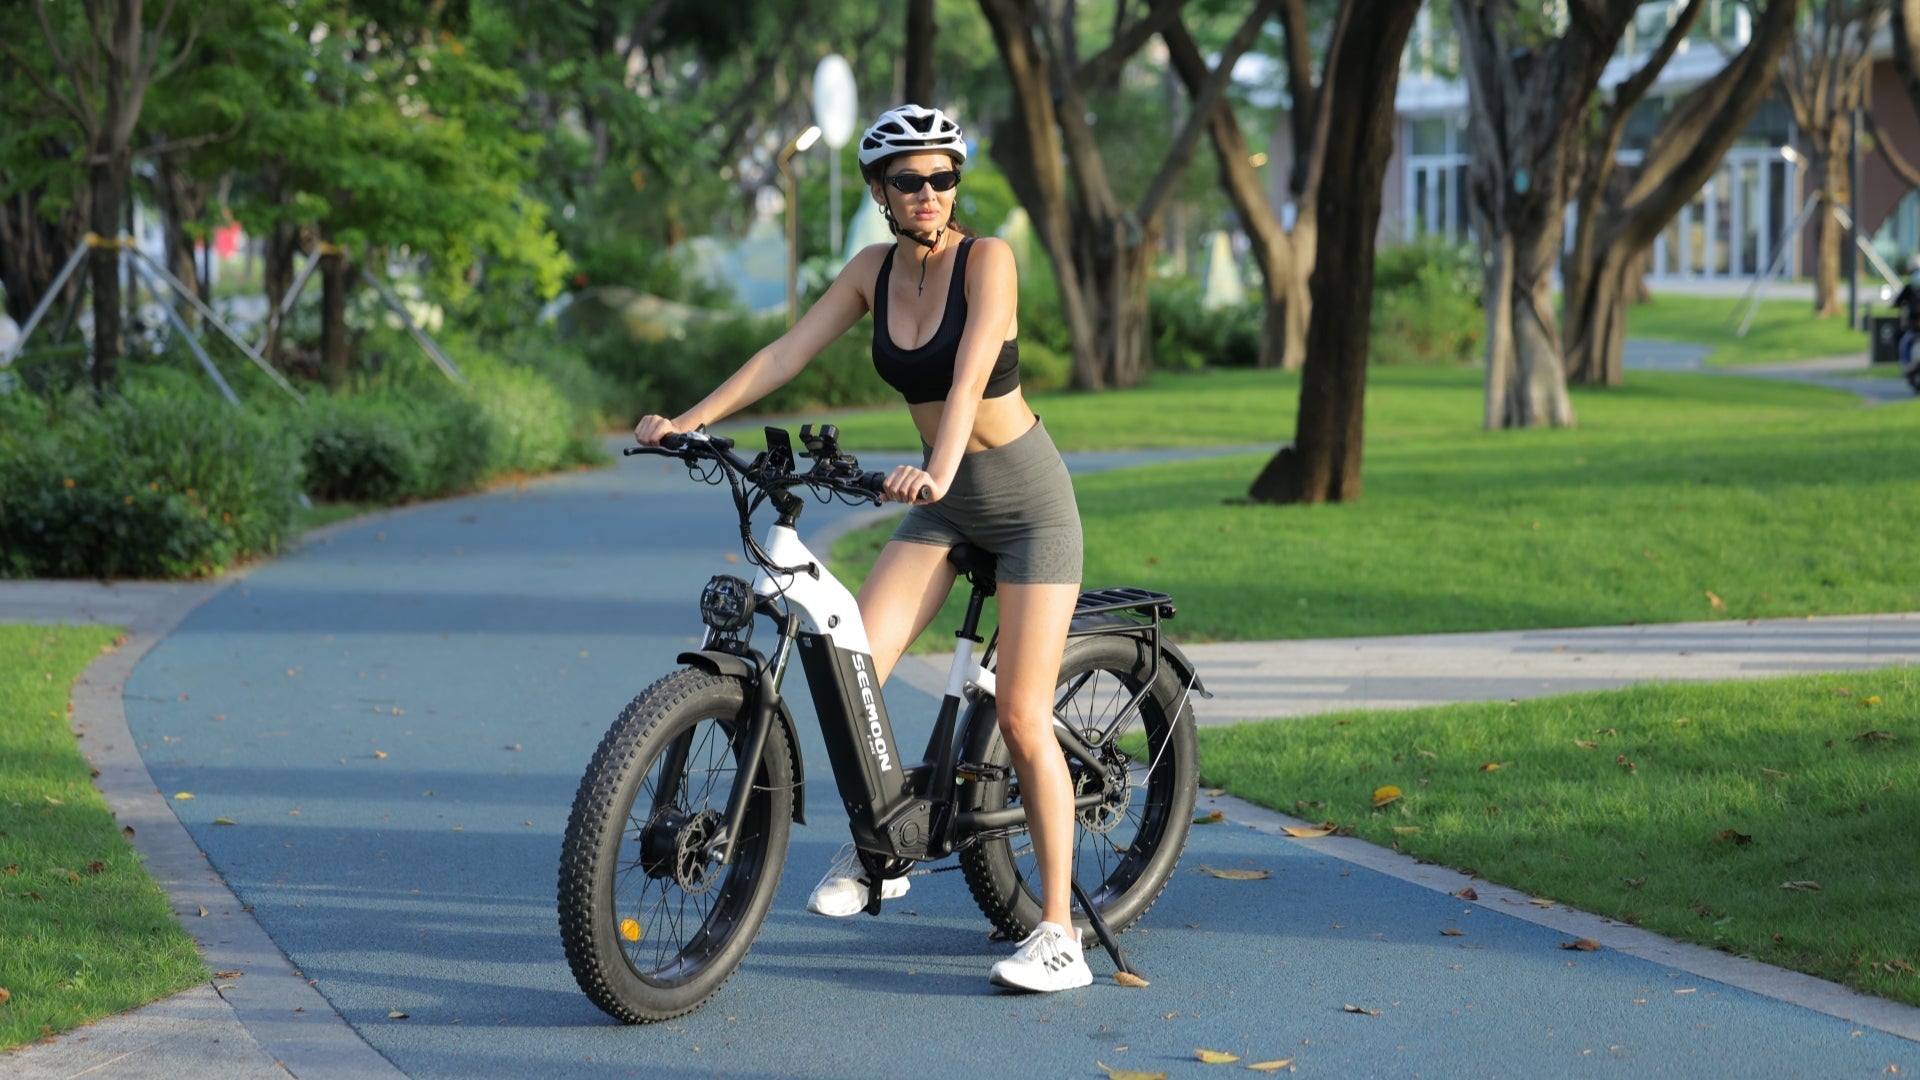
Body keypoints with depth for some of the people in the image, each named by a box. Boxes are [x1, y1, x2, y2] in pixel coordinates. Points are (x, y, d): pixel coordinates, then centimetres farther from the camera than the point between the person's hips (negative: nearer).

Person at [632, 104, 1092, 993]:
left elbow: (970, 374, -32)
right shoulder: (873, 272, 0)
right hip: (942, 503, 5)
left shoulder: (986, 260, -17)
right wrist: (690, 419, -16)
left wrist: (938, 470, -47)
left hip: (1026, 501, -5)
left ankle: (1059, 933, -3)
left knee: (1022, 716, -10)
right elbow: (789, 351, -5)